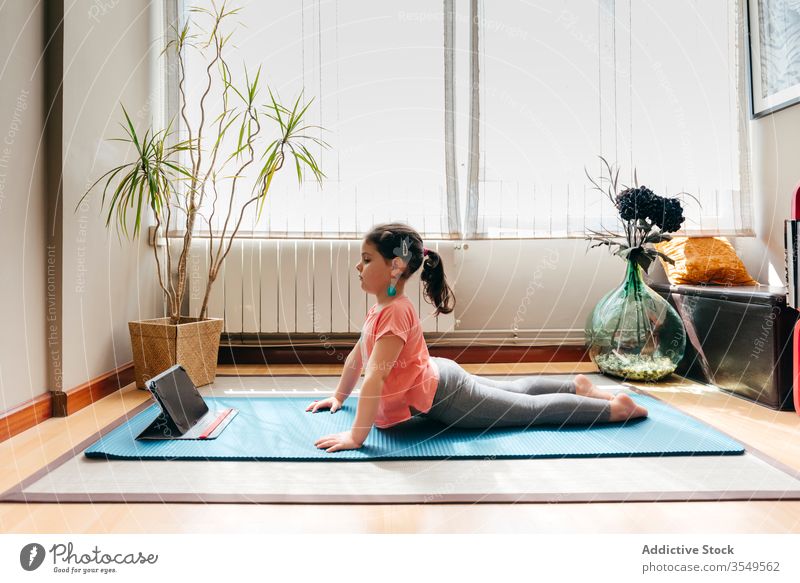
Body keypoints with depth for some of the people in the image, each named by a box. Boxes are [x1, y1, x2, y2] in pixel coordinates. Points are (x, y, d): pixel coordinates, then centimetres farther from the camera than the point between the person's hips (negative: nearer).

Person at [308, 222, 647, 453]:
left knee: (532, 409, 5)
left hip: (445, 397, -9)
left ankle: (616, 407, 18)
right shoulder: (381, 309, 2)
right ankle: (577, 386, 43)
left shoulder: (395, 312, -30)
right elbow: (357, 356, 14)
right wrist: (338, 397, 20)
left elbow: (374, 378, -36)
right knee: (514, 391, 27)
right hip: (440, 379, 9)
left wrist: (356, 436, -34)